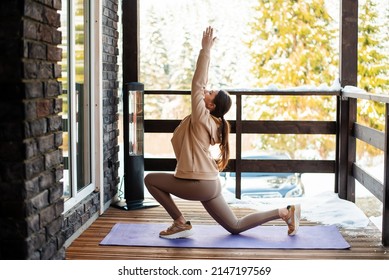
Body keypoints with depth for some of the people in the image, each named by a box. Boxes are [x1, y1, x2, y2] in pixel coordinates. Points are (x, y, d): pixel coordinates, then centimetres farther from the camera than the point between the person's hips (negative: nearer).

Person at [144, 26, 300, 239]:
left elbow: (197, 83, -15)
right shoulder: (208, 120, 10)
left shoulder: (201, 117, -12)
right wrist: (206, 51, 16)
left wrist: (206, 50, -13)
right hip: (208, 183, 10)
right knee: (236, 227, 14)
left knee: (150, 179, -1)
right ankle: (285, 212, 11)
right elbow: (201, 83, 14)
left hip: (200, 184, -9)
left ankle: (181, 224, 0)